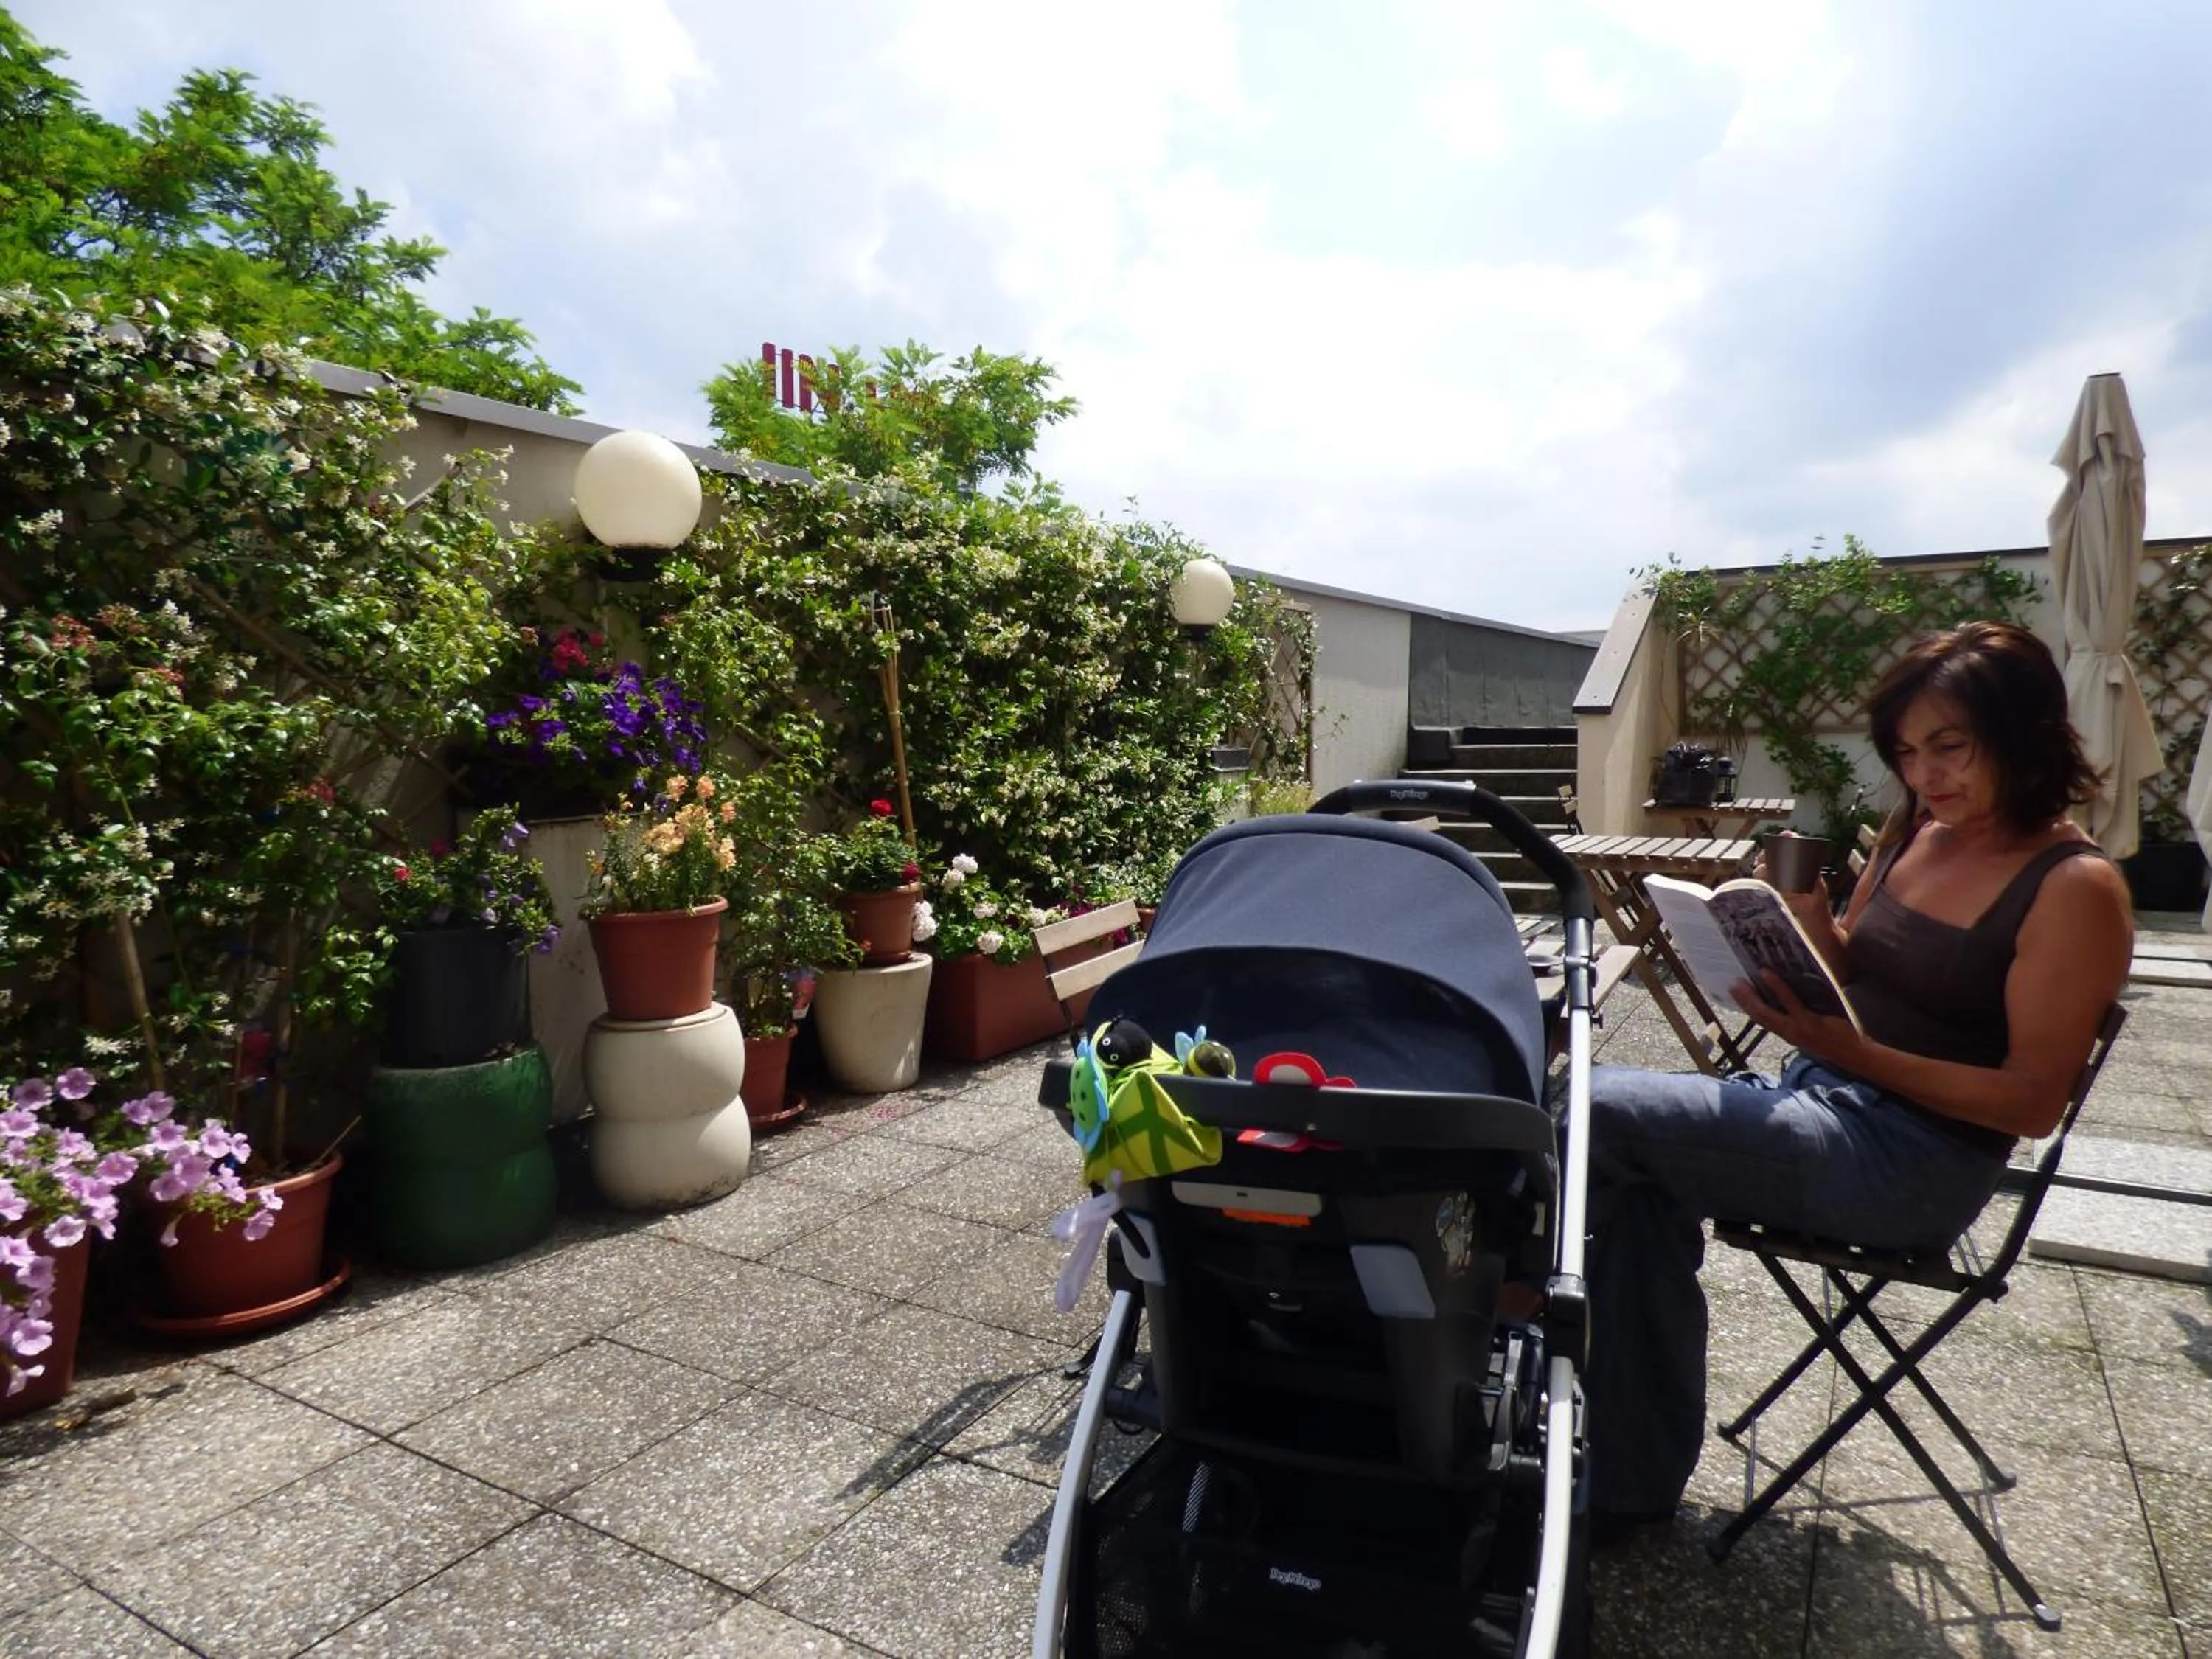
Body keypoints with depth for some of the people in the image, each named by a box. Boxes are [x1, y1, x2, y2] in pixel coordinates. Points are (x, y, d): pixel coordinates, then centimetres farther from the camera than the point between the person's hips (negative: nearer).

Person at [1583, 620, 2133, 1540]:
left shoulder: (2076, 888, -12)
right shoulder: (1915, 835, 8)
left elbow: (2032, 1101, -14)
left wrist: (1848, 1050, -26)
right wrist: (1807, 916, -7)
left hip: (1915, 1167, -7)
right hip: (1820, 1102, 7)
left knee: (1596, 1110, -22)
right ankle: (1634, 1479, 1)